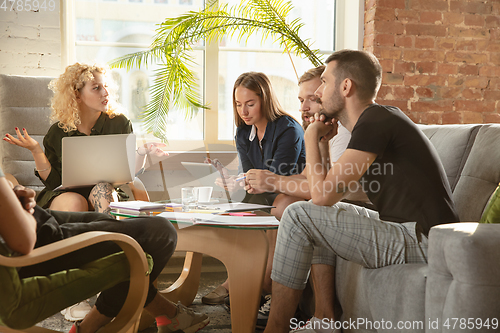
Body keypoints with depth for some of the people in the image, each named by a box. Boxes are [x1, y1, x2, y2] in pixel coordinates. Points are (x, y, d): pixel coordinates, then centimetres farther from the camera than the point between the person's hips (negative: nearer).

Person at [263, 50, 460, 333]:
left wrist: (311, 137, -4)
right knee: (318, 216, 20)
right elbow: (328, 194, 21)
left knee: (299, 216, -12)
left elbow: (323, 195, -18)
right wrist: (322, 144, 9)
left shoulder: (375, 123, -15)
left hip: (421, 242, -11)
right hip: (413, 233, 11)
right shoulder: (378, 119, 17)